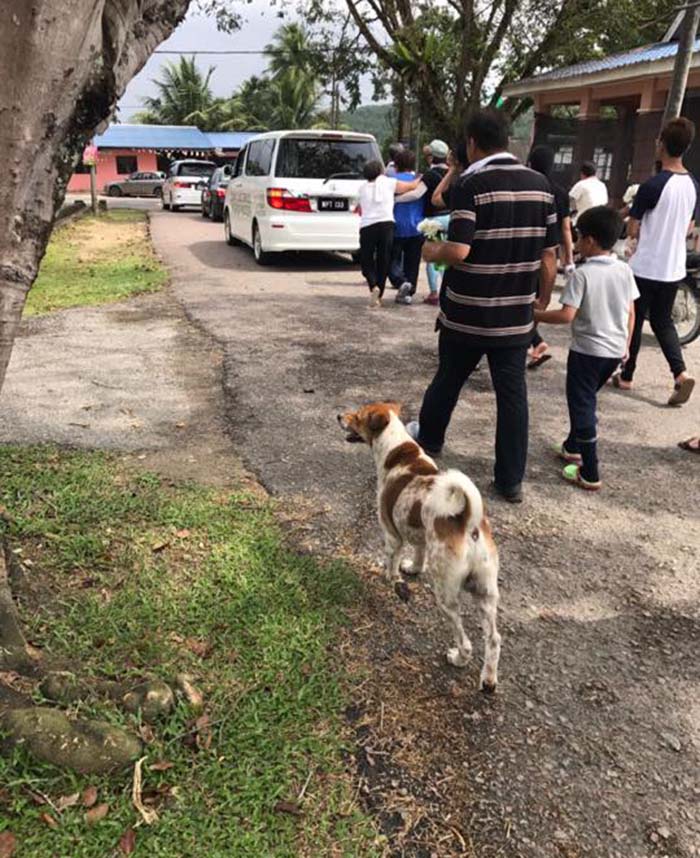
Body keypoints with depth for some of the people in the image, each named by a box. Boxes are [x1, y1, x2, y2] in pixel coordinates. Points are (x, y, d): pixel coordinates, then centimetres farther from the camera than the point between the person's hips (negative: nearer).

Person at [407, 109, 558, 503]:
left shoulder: (471, 184, -12)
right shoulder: (541, 184, 4)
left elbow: (459, 251, -21)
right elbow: (550, 254, 6)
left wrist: (432, 252, 0)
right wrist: (544, 300, 18)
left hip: (467, 313, -3)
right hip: (516, 315, 4)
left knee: (448, 380, 18)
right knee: (512, 393, 8)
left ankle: (428, 439, 42)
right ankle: (511, 480, 13)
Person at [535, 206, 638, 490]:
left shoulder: (581, 274, -16)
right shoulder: (625, 270, 3)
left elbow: (567, 315, -22)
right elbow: (631, 313, 8)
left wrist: (535, 315, -10)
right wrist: (626, 346, 19)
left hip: (587, 351, -7)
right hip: (615, 351, 7)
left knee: (582, 406, 1)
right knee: (586, 400, 25)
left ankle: (589, 474, 3)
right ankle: (573, 447, 41)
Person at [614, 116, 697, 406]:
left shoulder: (652, 185, -17)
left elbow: (632, 229, -11)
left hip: (645, 267, -6)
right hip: (674, 268, 6)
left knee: (634, 322, 8)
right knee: (663, 321, 15)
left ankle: (626, 376, 19)